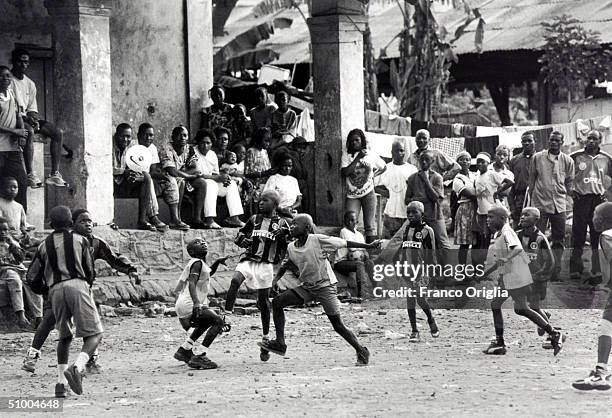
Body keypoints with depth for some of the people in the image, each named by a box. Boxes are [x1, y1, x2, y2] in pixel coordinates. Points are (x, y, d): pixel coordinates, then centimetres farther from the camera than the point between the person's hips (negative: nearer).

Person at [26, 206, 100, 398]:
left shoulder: (44, 245, 18)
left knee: (65, 337, 20)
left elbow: (31, 276, 17)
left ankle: (61, 383, 10)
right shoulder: (80, 240, 14)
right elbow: (89, 271, 16)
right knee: (94, 333, -1)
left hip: (55, 290, 3)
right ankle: (77, 367, -29)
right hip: (77, 285, -3)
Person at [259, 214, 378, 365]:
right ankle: (280, 343, -4)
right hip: (307, 287, 6)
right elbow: (286, 265, 20)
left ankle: (362, 351, 11)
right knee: (277, 302, -7)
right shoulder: (291, 248, 1)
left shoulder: (317, 240, -16)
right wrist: (277, 277, 2)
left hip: (325, 286, -6)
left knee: (338, 325, -7)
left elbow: (345, 243, -12)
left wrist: (368, 246, -10)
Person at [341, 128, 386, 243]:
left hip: (368, 193, 1)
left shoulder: (371, 155, 6)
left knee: (370, 225, 2)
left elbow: (383, 167, 20)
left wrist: (373, 175, 5)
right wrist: (358, 158, -13)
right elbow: (345, 172, -14)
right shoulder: (347, 156, 1)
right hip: (352, 195, -1)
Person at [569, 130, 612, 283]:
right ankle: (575, 269, 9)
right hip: (581, 199, -2)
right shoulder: (576, 157, 1)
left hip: (599, 200, 2)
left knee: (597, 237, 1)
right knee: (578, 235, 0)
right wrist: (569, 190, 1)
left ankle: (597, 272, 4)